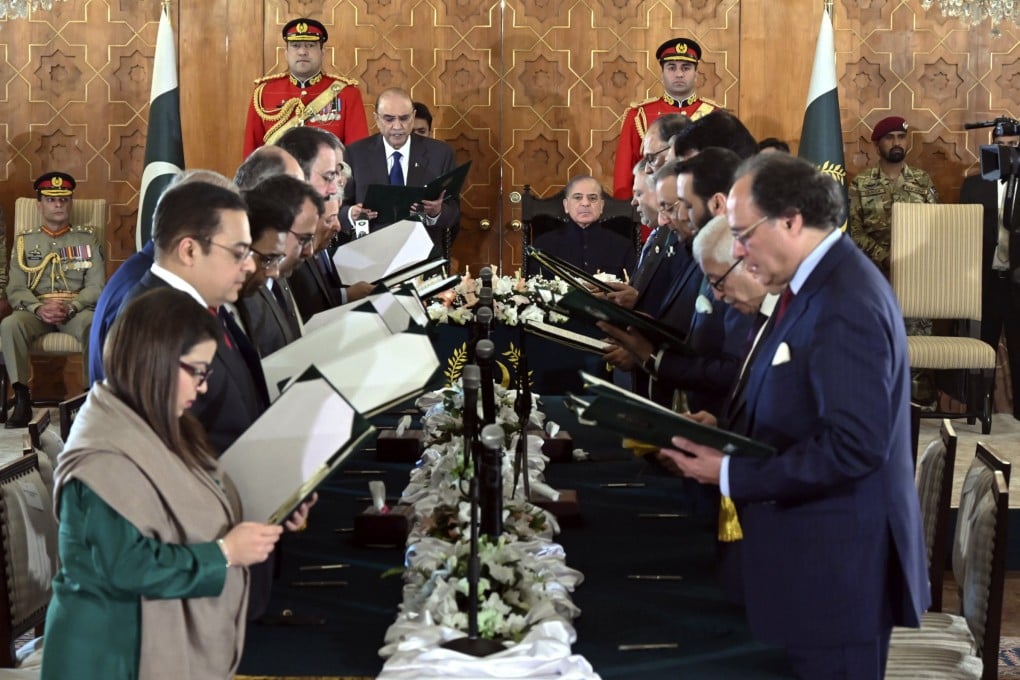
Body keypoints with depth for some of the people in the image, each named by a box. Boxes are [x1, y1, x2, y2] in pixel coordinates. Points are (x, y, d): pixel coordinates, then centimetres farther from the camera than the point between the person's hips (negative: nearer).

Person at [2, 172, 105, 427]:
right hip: (36, 311, 1)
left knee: (94, 325, -37)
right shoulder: (24, 241, 15)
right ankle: (21, 399, -30)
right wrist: (39, 308, -17)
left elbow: (96, 286, 3)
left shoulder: (87, 238, 13)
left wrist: (69, 308, -17)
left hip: (78, 309, -1)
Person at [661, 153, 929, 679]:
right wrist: (729, 430, 3)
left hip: (835, 563, -10)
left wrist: (731, 475, -21)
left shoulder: (845, 305, -22)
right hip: (810, 551, 10)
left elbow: (855, 446, -27)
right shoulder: (816, 283, 9)